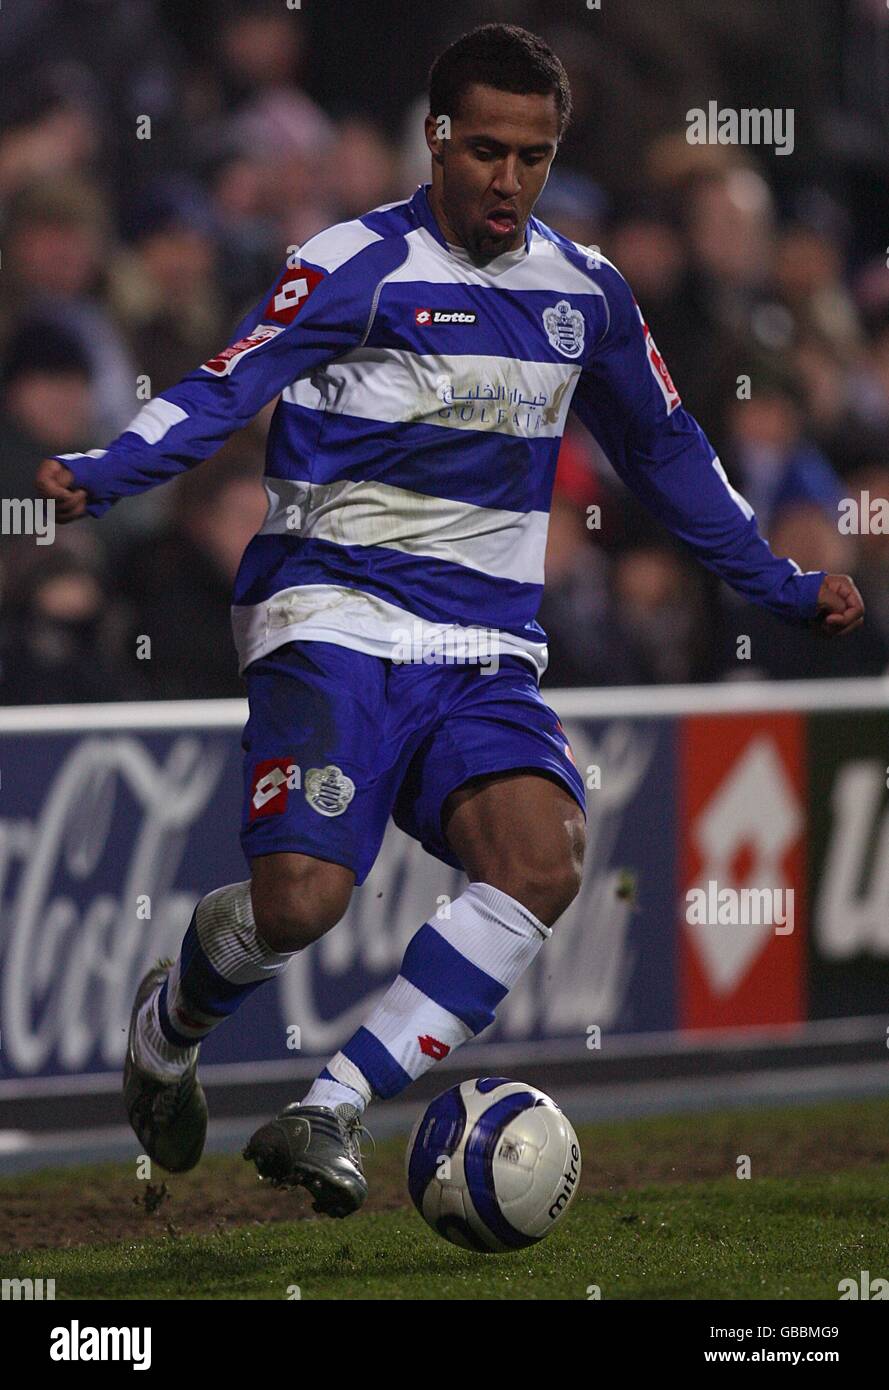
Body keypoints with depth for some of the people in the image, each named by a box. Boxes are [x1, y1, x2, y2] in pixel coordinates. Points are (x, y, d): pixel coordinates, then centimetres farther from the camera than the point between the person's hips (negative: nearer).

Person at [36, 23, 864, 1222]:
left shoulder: (586, 293, 13)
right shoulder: (362, 267, -4)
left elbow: (665, 451, 27)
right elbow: (223, 391, -12)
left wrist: (780, 584, 31)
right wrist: (99, 478, -29)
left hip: (485, 651, 5)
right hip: (335, 622, -5)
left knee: (544, 862, -22)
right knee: (301, 898, -20)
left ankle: (329, 1112, -19)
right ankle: (170, 1024, 17)